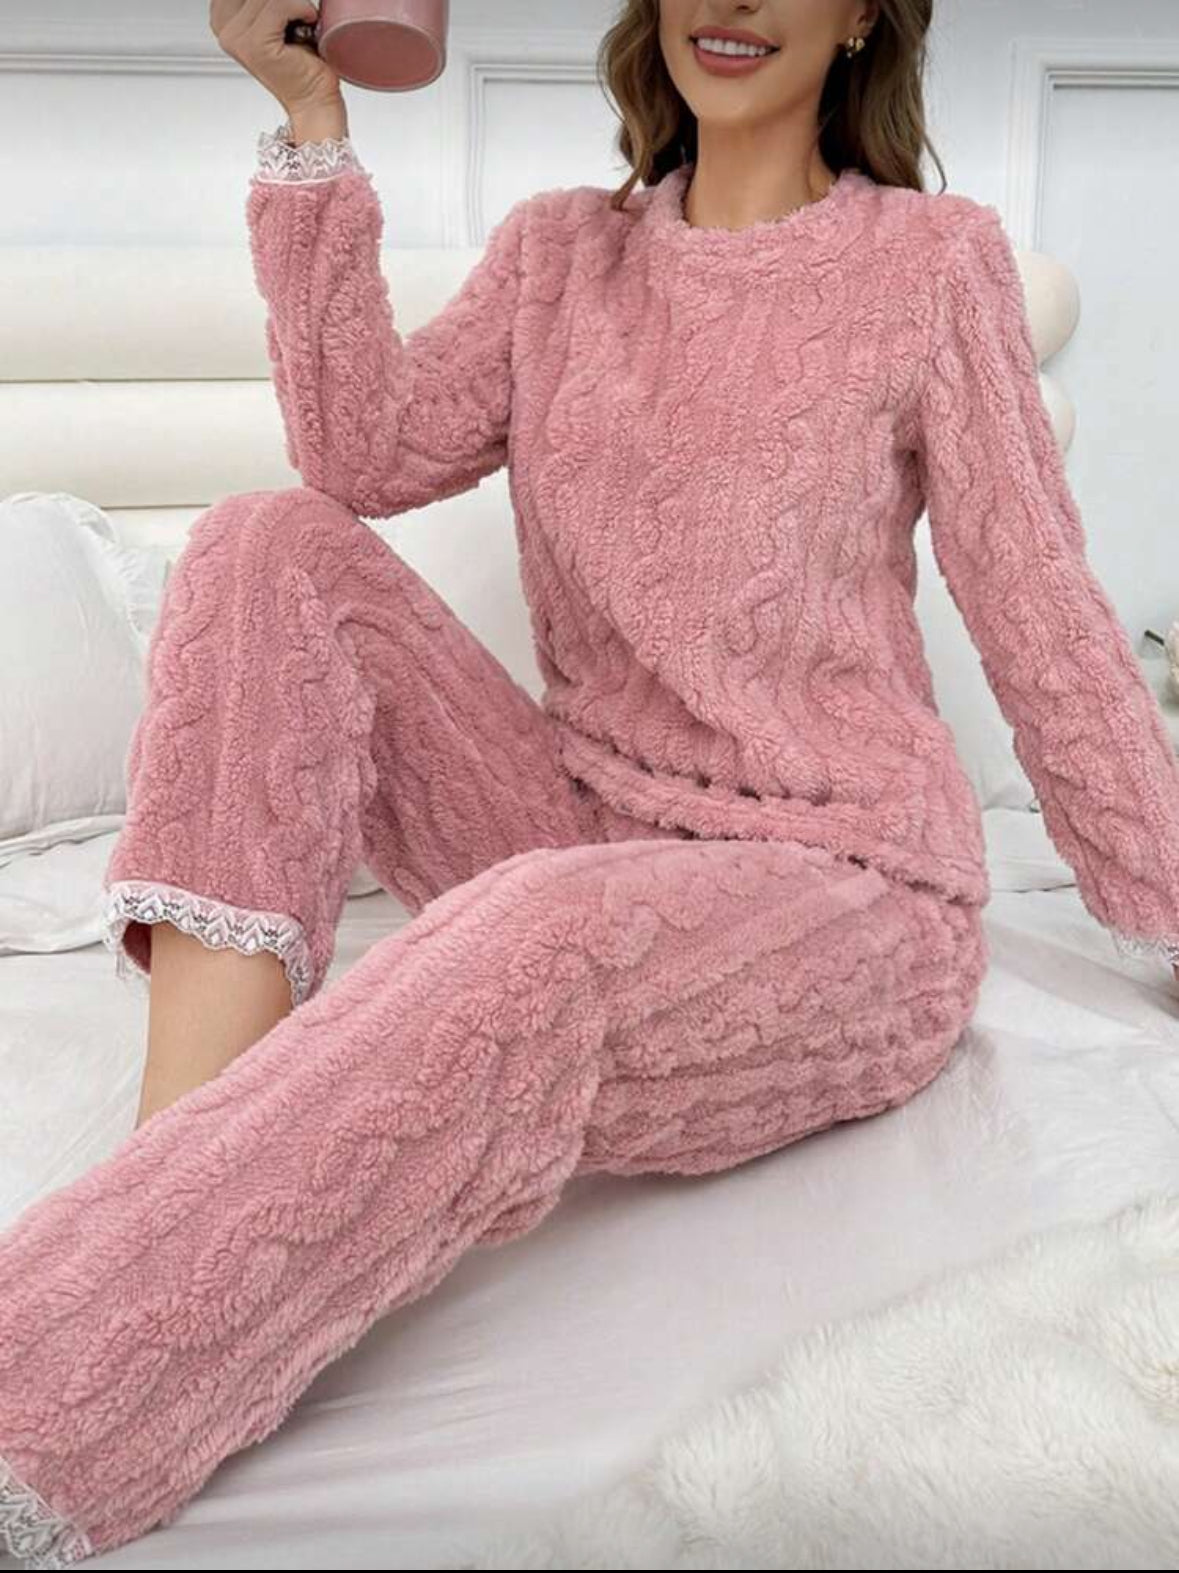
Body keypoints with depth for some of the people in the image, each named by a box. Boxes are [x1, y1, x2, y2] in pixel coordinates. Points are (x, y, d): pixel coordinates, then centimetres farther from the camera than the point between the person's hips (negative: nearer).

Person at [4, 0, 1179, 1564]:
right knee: (274, 546, -10)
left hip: (849, 903, -4)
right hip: (587, 834, 5)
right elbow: (367, 459, -4)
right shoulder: (560, 251, 11)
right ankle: (173, 1192, -23)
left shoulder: (934, 259, -1)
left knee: (542, 939, -37)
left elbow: (1048, 626, -1)